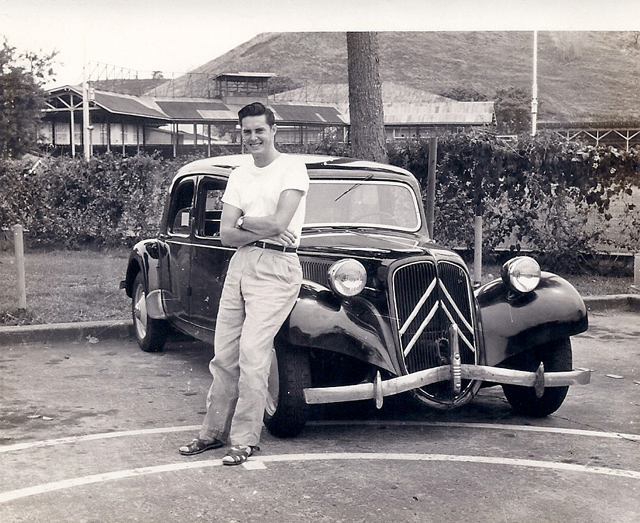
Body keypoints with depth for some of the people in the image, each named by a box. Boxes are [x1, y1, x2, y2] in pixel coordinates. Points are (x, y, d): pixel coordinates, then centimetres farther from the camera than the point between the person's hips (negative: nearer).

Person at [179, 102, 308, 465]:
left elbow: (279, 223, -13)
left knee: (252, 353, -13)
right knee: (225, 354, 6)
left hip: (275, 268, -6)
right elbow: (227, 235, 8)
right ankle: (214, 431, 17)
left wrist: (243, 221, 2)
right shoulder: (239, 176, 17)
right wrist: (262, 230, -8)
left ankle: (245, 439, -4)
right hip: (240, 263, 6)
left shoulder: (292, 167, -2)